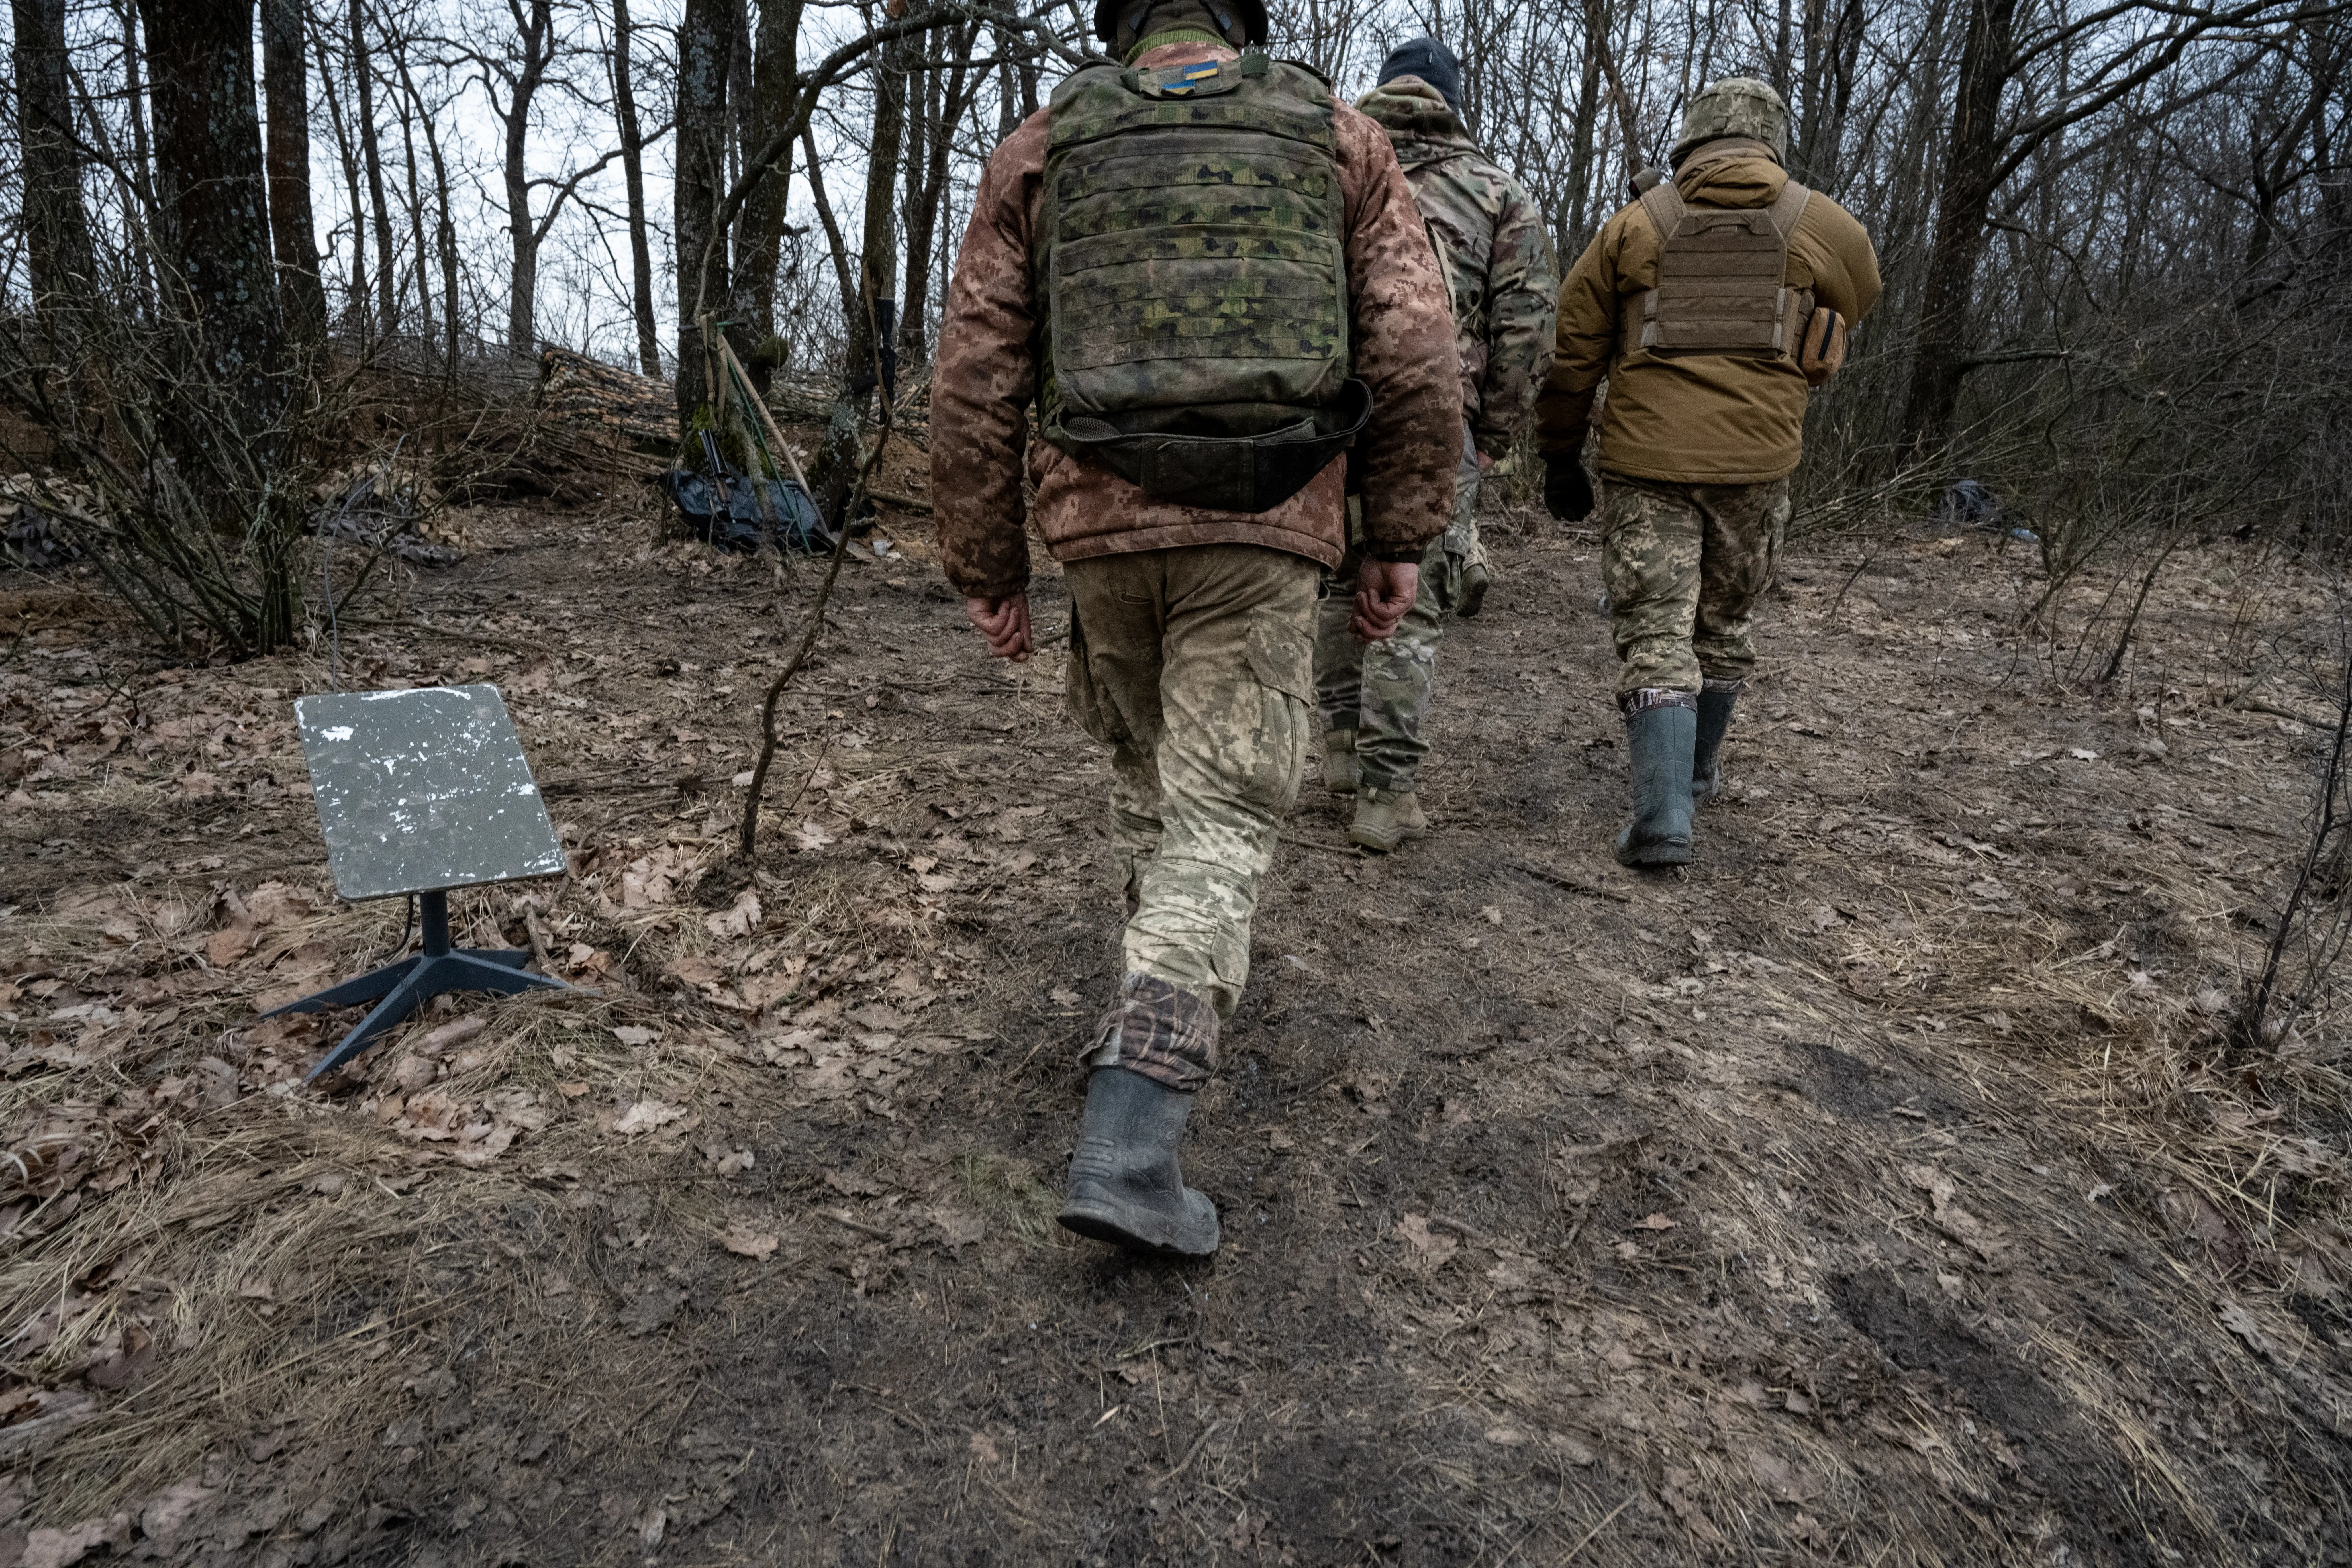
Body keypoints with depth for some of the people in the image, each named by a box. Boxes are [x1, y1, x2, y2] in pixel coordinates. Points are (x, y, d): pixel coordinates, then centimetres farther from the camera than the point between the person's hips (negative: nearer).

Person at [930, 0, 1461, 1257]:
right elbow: (1413, 353, 1)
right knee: (1218, 818, -3)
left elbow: (978, 376, 4)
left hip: (1099, 520, 2)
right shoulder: (1337, 137, 9)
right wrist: (1399, 536, 7)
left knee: (1152, 771, 23)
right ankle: (1128, 1143, -13)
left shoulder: (1042, 148, 9)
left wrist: (985, 566, 9)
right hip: (1262, 533, -2)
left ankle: (1164, 1015, 35)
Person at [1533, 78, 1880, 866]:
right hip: (1757, 460, 2)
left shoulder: (1638, 222, 4)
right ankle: (1697, 771, 35)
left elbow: (1573, 349, 4)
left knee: (1655, 634, -1)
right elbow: (1842, 330, 20)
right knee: (1724, 624, 19)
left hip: (1646, 458, -1)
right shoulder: (1825, 227, 7)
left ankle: (1663, 818, -12)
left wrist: (1559, 454, 12)